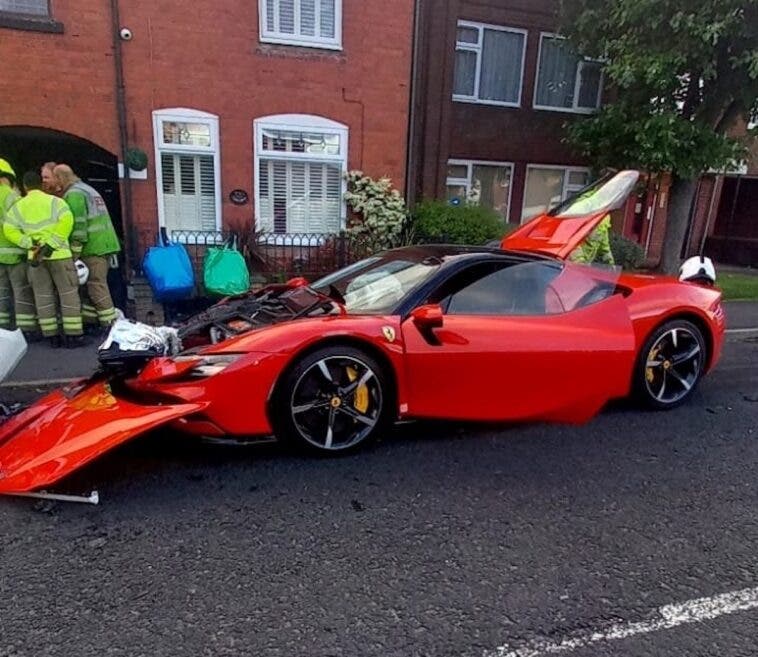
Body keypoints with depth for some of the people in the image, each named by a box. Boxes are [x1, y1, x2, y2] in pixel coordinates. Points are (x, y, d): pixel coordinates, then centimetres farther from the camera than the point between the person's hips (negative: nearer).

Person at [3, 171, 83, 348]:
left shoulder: (18, 206, 10)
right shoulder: (54, 201, 1)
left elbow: (9, 230, 0)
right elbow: (66, 220, -15)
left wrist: (30, 244, -4)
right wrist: (52, 244, -13)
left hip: (35, 257, 3)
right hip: (59, 255, -3)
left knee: (43, 296, 9)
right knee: (68, 294, 1)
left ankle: (52, 336, 10)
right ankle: (73, 335, -2)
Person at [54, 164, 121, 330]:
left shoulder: (73, 193, -8)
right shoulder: (87, 189, 23)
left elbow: (78, 224, -16)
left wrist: (74, 252, -13)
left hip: (94, 246, -10)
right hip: (105, 243, 10)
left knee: (96, 285, -7)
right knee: (92, 283, 13)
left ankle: (109, 323, -8)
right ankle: (89, 319, 18)